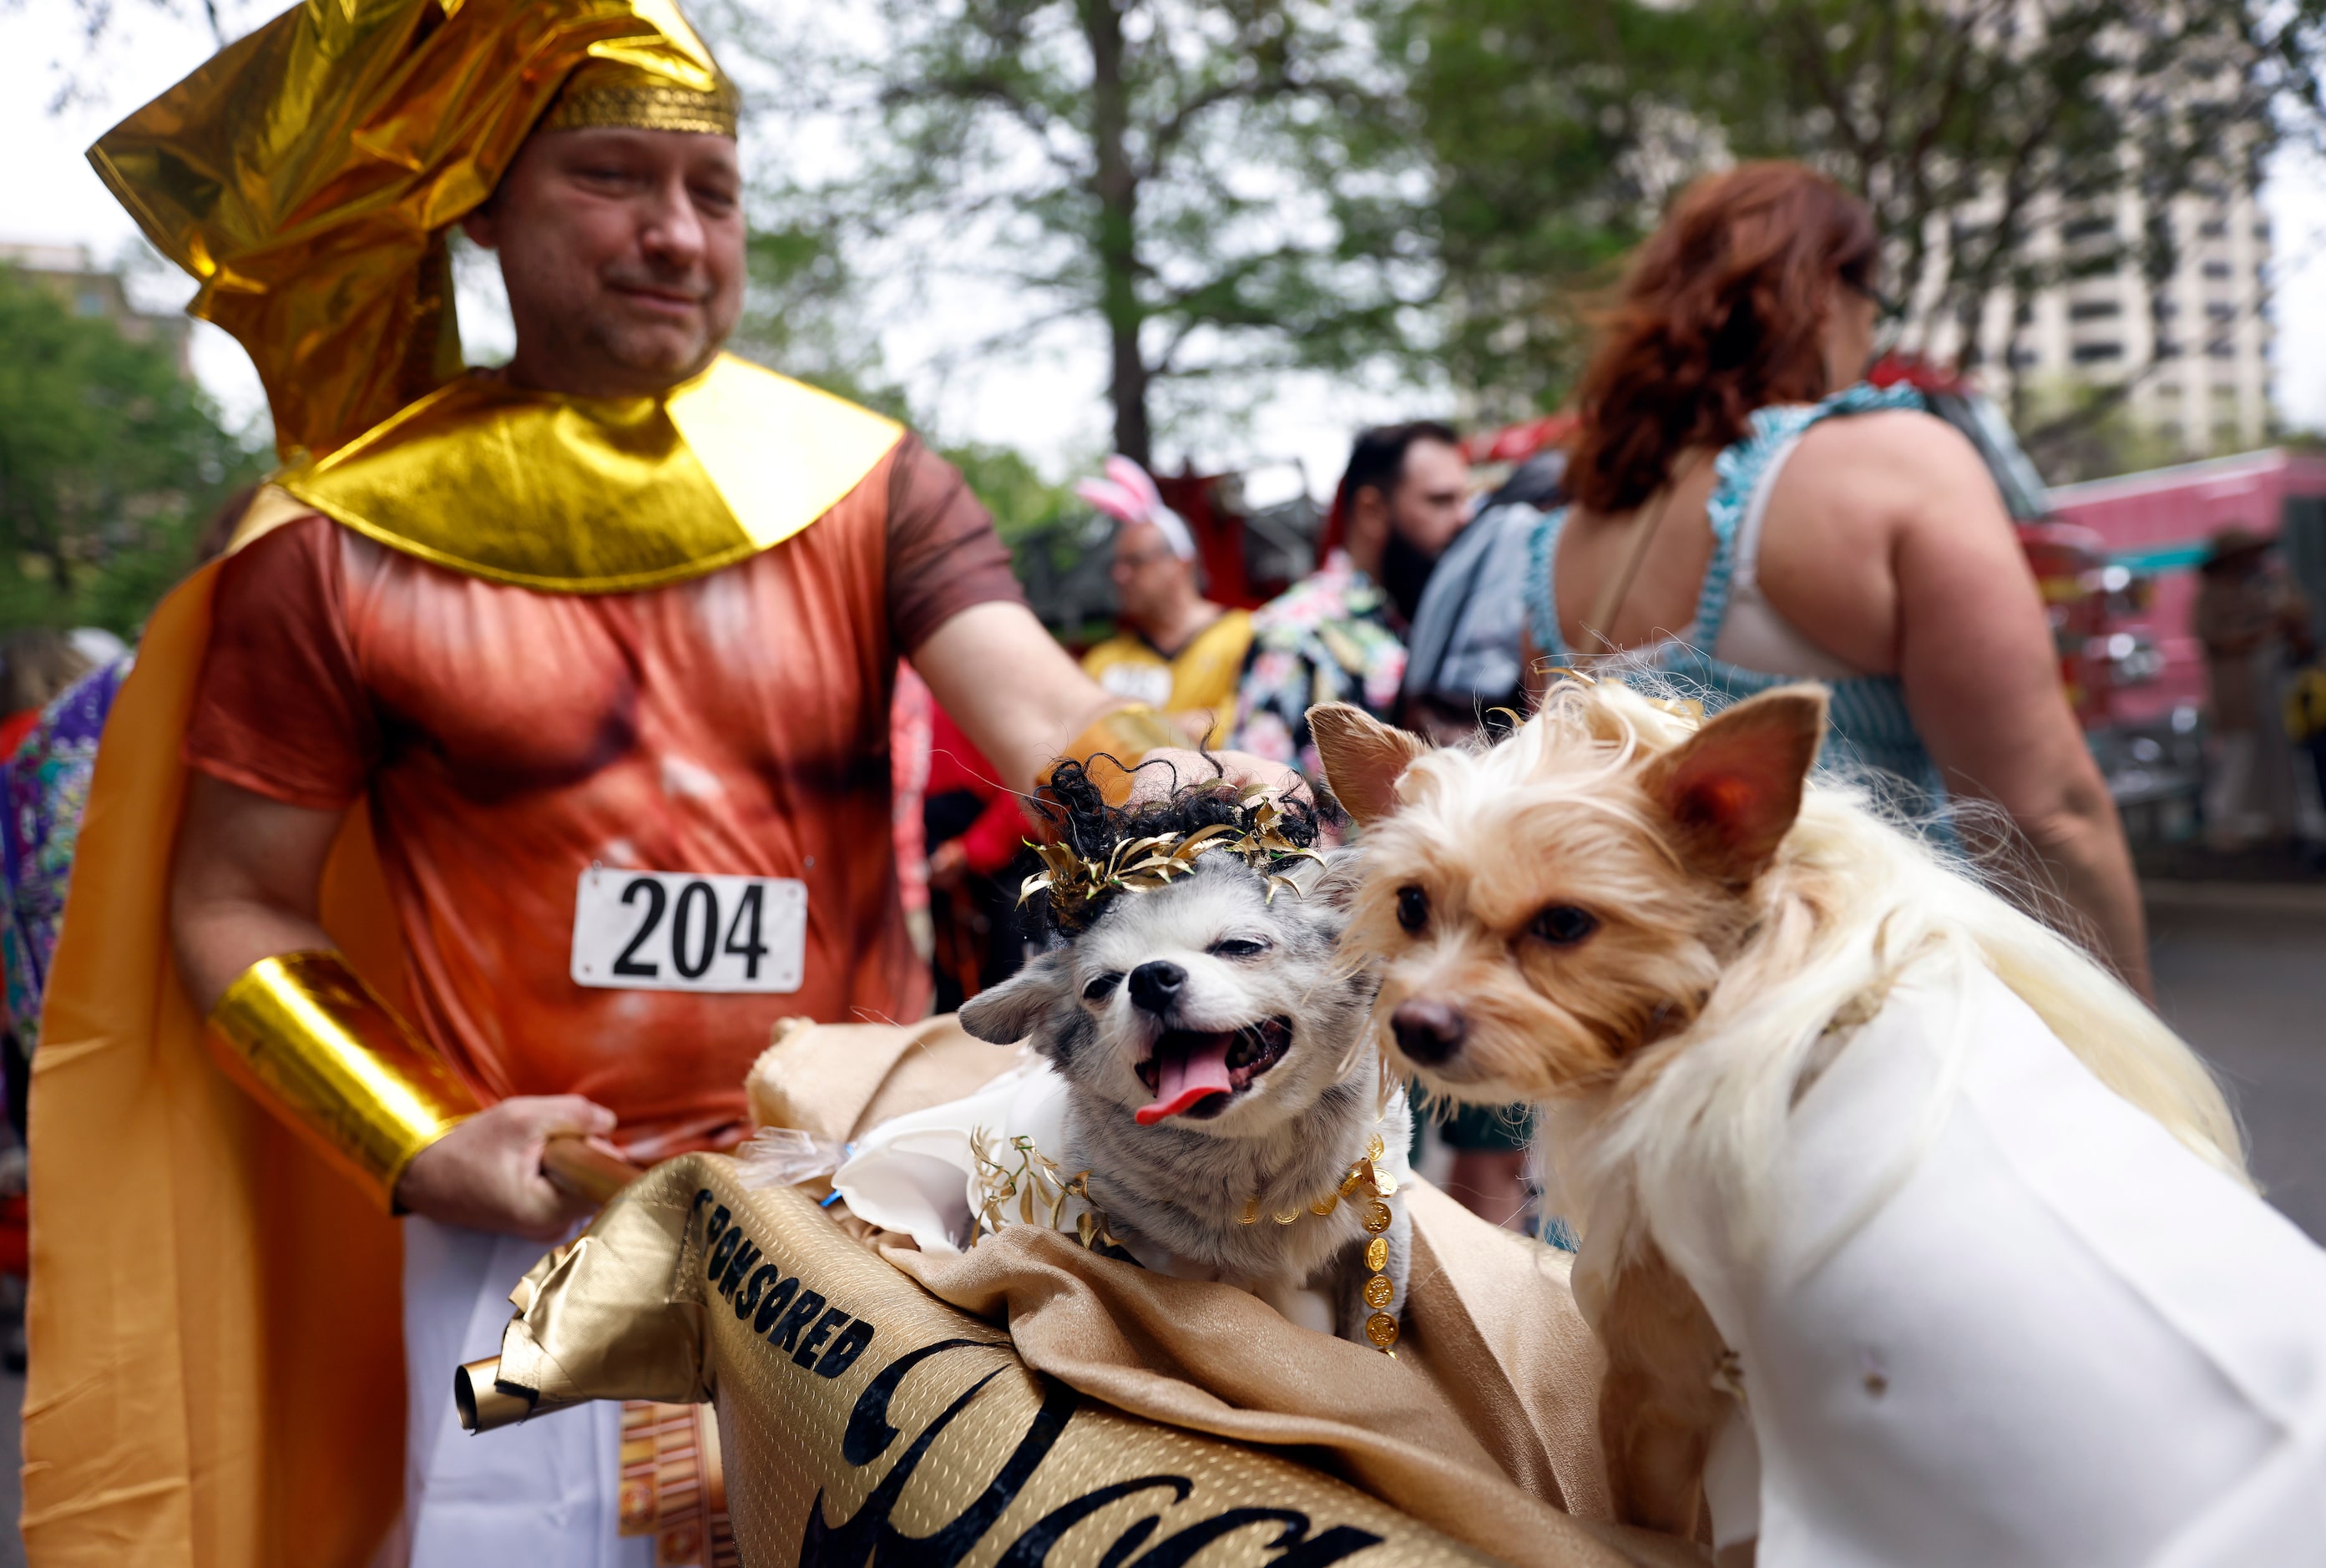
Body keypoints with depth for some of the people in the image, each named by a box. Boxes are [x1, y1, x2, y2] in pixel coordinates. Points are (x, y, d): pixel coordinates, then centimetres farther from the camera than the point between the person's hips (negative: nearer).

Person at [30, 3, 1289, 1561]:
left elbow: (1056, 723, -13)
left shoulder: (867, 485, 1)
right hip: (538, 1229, -1)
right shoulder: (342, 545, -3)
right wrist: (420, 1147, -10)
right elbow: (232, 910, 3)